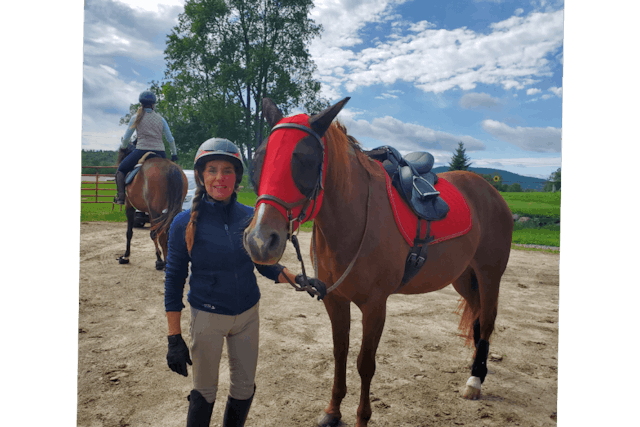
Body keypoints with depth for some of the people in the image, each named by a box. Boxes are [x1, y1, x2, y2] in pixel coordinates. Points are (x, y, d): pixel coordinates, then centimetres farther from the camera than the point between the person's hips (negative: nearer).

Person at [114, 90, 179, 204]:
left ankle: (120, 197, 1)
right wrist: (174, 153, 26)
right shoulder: (160, 119, 12)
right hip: (160, 153, 3)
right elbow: (171, 139, 12)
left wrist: (123, 147, 33)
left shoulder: (136, 117, 6)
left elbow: (126, 138, 12)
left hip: (142, 151, -3)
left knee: (120, 170, 14)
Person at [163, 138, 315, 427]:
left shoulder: (250, 217, -7)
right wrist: (174, 338, -9)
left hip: (248, 314, 3)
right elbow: (174, 281, -9)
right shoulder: (185, 224, -15)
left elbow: (265, 265, 4)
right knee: (204, 392, 14)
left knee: (245, 387, 18)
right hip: (207, 317, -3)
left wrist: (298, 279, -14)